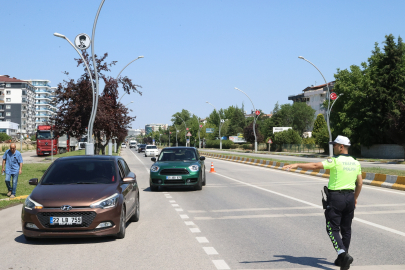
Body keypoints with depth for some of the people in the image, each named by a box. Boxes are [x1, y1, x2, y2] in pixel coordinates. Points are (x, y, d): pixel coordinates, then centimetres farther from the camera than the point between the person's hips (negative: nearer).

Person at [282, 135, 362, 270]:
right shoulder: (355, 163, 8)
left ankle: (343, 255, -17)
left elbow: (315, 166, -20)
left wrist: (296, 165, -20)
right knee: (346, 229, 13)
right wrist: (355, 198, 26)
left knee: (332, 229, 0)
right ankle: (342, 259, 20)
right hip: (350, 197, 7)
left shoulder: (335, 161, -13)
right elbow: (359, 183, 13)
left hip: (335, 197, -6)